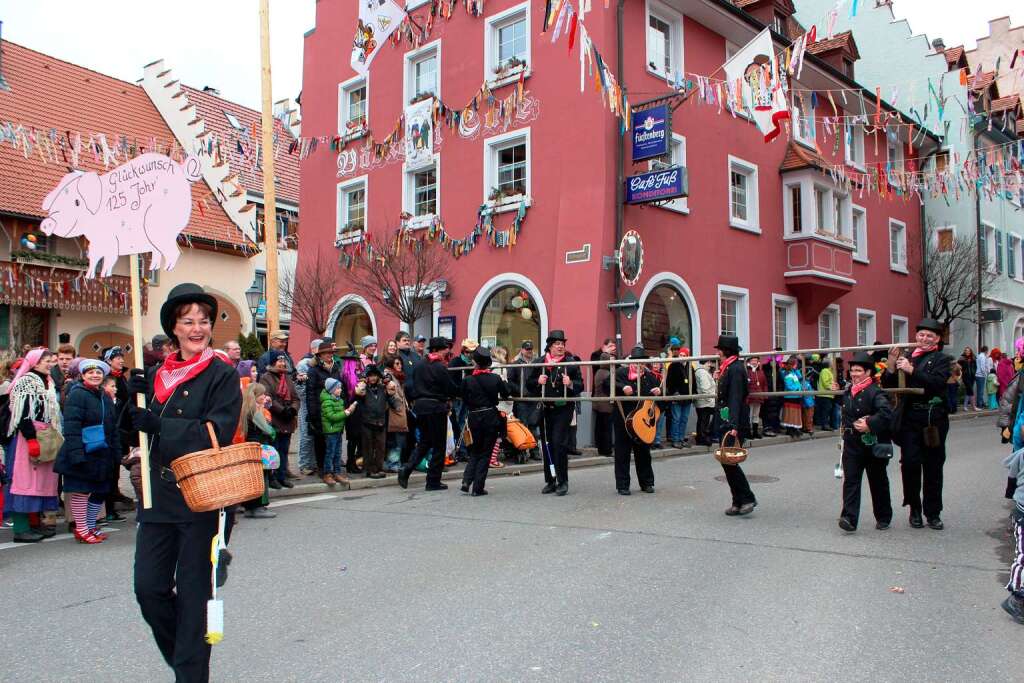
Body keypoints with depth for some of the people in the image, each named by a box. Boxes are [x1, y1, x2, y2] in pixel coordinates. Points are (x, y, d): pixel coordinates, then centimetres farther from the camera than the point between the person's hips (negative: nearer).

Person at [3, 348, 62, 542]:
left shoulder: (47, 382, 17)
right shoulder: (26, 381, -10)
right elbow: (23, 414, -18)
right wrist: (32, 439, -23)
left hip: (45, 438, 9)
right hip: (28, 438, -9)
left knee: (41, 481, 11)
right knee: (25, 481, -7)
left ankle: (37, 522, 17)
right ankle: (21, 529, -4)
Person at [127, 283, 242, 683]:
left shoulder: (222, 376, -5)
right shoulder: (157, 376, 12)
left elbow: (216, 433, -17)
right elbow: (131, 431, 13)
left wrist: (158, 425, -17)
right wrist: (134, 398, -6)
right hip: (159, 496, 6)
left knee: (193, 591, 2)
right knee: (149, 587, 7)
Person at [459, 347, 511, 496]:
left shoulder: (467, 380, -8)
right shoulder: (496, 378, -6)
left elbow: (464, 399, 2)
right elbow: (506, 394, 6)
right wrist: (504, 381, 23)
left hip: (474, 417, 1)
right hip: (491, 417, -1)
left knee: (475, 451, 19)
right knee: (485, 453, 7)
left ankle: (467, 480, 2)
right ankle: (478, 488, 5)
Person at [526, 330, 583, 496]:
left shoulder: (571, 362, 0)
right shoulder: (540, 363, 7)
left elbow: (580, 385, 0)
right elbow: (529, 382, 11)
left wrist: (570, 383, -20)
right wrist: (538, 381, -9)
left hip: (563, 409, -4)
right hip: (545, 408, 4)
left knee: (559, 442, -10)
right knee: (547, 444, 9)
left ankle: (563, 482, -1)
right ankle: (550, 481, 19)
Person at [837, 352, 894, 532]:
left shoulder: (875, 392, -14)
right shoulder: (848, 392, 8)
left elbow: (886, 412, -27)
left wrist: (870, 424, -28)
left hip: (873, 445, -5)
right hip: (852, 444, 5)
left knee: (878, 482, 10)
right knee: (850, 480, -5)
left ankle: (883, 518, 27)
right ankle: (849, 518, -10)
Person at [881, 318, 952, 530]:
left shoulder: (943, 359, 2)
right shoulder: (907, 357, 10)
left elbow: (938, 382, -16)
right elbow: (888, 386, 8)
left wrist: (911, 370, -21)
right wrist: (891, 365, -8)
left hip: (933, 419, -1)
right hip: (909, 417, 2)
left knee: (933, 466, 6)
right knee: (910, 463, -3)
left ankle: (933, 512, 17)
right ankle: (914, 508, 13)